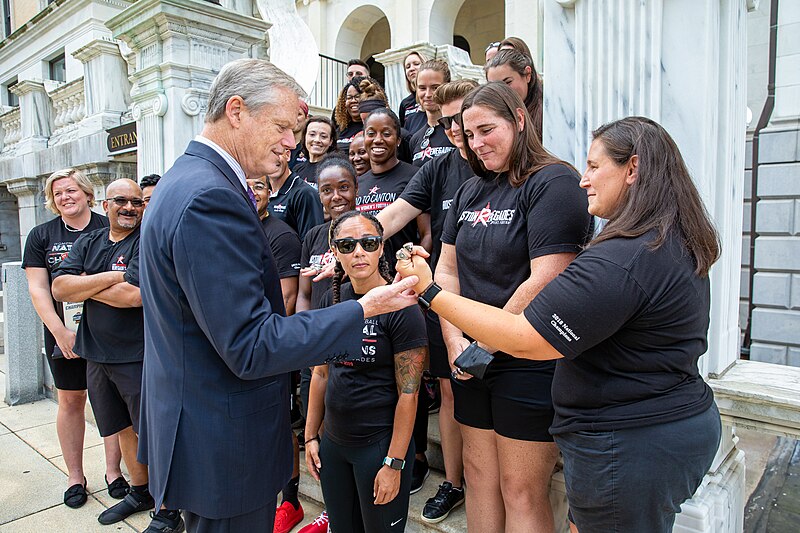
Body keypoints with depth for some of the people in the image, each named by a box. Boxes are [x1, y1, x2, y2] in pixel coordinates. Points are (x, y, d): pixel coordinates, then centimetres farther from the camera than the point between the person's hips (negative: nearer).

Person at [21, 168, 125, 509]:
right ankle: (75, 477, 25)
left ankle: (113, 471, 21)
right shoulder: (41, 236, 5)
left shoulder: (109, 229, -1)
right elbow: (38, 290, 0)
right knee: (70, 402, 11)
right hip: (63, 334, 2)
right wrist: (61, 332, -10)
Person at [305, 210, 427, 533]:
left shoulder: (400, 307, -16)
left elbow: (408, 394, -16)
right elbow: (321, 373, 9)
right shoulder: (333, 299, 1)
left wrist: (393, 464, -15)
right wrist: (311, 436, 10)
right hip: (333, 441, 6)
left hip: (379, 443, -5)